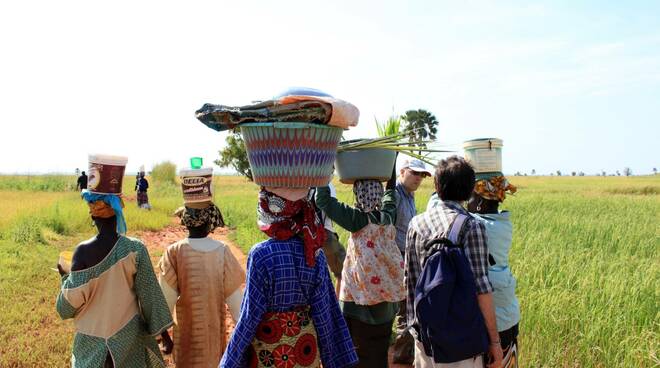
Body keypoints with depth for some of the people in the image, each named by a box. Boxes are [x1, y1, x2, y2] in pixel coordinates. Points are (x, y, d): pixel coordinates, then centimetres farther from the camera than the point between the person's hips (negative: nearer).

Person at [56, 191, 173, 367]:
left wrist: (65, 277, 7)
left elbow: (72, 300, -12)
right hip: (128, 335, 0)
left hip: (93, 339, 0)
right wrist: (162, 331, 0)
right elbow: (149, 294, -9)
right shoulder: (135, 248, -14)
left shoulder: (83, 251, -16)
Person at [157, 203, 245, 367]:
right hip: (215, 329, 1)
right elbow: (235, 297, -10)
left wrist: (164, 334, 0)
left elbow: (166, 300, -12)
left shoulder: (174, 252, -16)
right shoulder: (222, 252, -14)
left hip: (187, 330, -1)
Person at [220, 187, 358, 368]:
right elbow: (325, 310, -6)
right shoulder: (315, 252, -11)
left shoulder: (261, 255, -23)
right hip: (305, 345, 4)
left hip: (269, 348, -3)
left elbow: (250, 316, -18)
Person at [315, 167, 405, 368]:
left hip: (364, 296, -5)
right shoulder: (388, 216, 0)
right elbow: (391, 190, 19)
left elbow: (323, 200, -18)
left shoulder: (358, 219, -15)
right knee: (380, 351, 17)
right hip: (387, 295, 5)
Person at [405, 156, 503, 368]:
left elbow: (409, 280, 6)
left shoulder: (416, 223, 1)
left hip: (423, 333, 5)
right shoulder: (471, 227, -14)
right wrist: (494, 340, -9)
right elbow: (481, 288, -17)